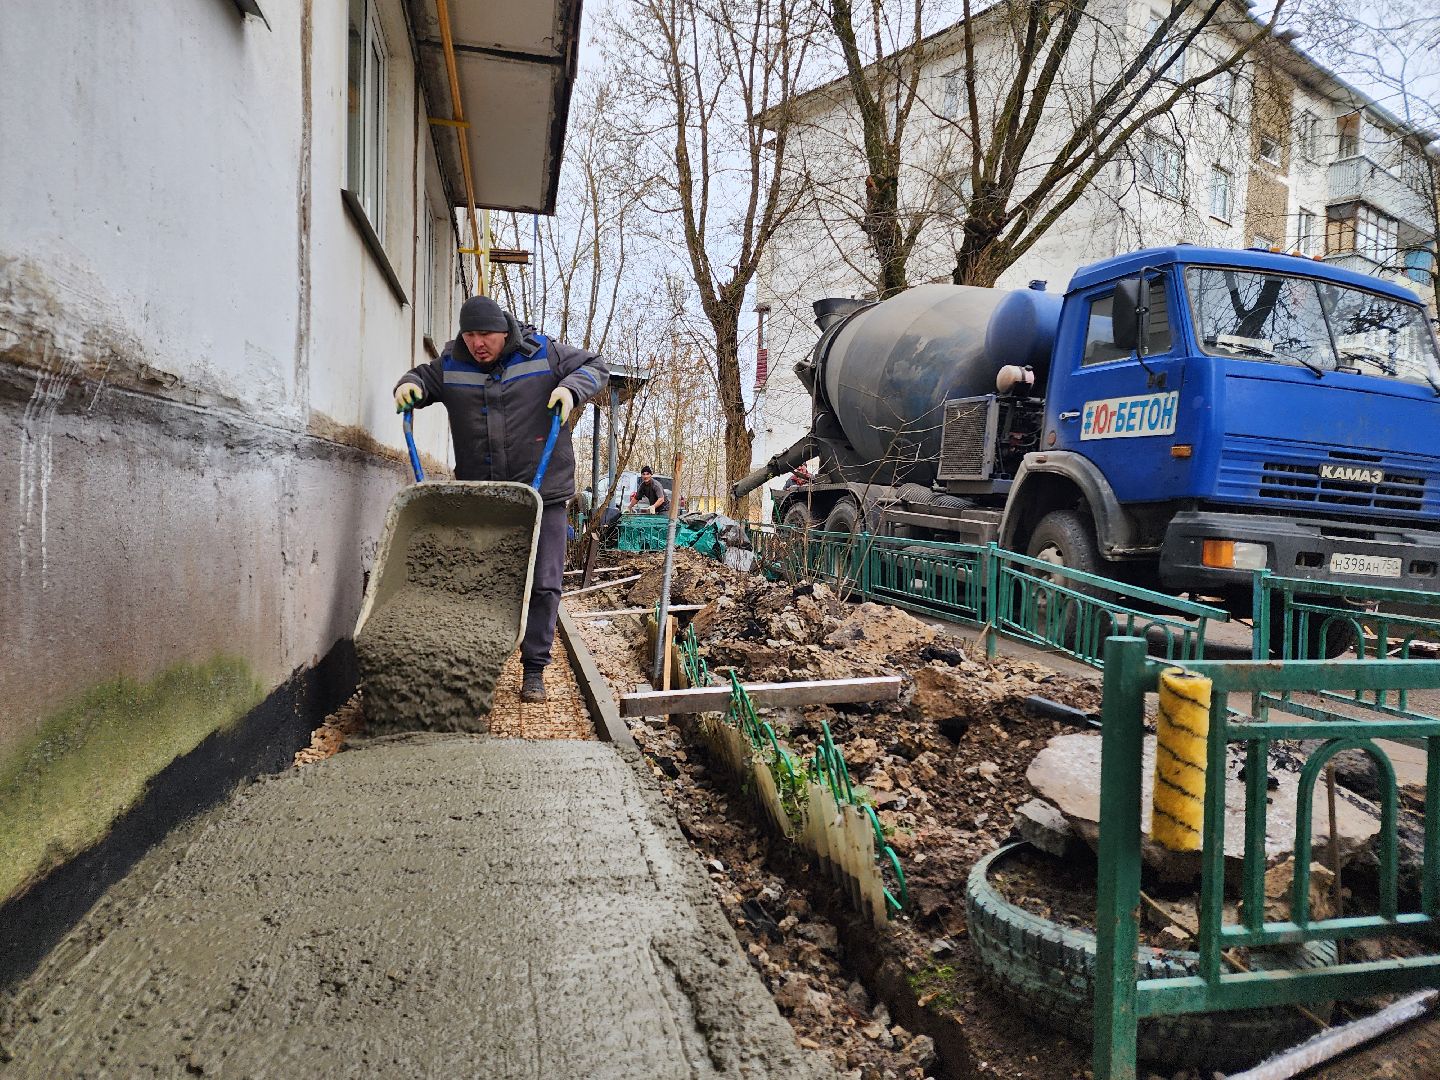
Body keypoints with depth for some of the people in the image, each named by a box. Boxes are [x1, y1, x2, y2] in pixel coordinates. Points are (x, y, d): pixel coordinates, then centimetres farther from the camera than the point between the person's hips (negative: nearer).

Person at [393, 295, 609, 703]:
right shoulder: (450, 364, 5)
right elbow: (422, 378, 23)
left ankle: (534, 669, 9)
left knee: (544, 584, -2)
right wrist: (409, 385, 0)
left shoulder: (543, 352, -2)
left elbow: (595, 367, 6)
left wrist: (571, 388, -13)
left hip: (542, 490, -2)